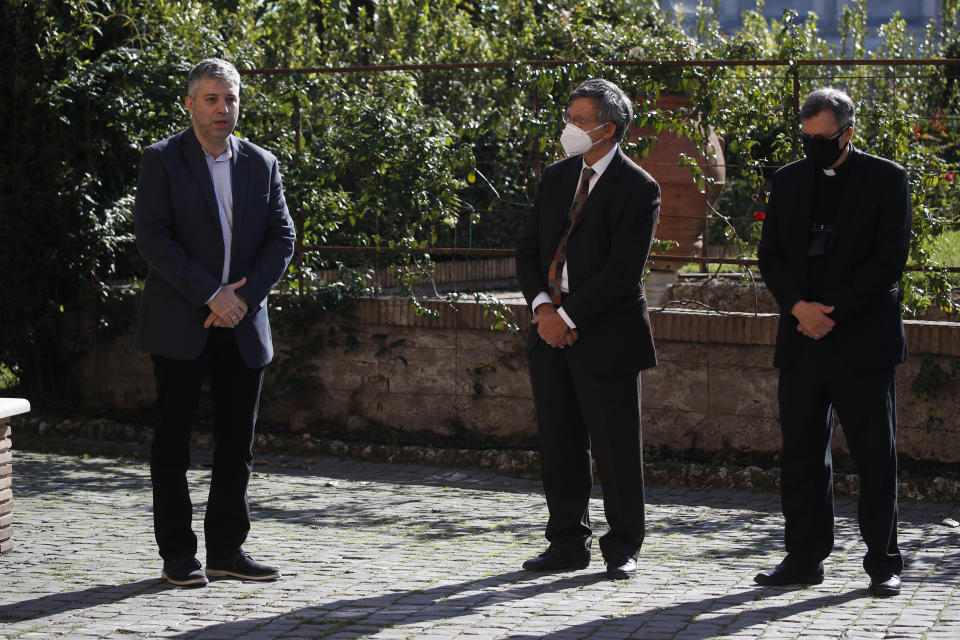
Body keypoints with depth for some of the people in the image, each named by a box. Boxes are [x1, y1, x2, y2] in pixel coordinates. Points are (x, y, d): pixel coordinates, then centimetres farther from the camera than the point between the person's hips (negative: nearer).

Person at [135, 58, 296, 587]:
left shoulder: (261, 165, 11)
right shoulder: (163, 160, -2)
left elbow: (282, 239, 6)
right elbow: (151, 236, -10)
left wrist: (243, 296, -9)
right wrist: (210, 295, -16)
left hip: (243, 324, 4)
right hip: (181, 325, -4)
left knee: (237, 443, 7)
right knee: (173, 439, 0)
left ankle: (226, 549, 16)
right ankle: (177, 554, 6)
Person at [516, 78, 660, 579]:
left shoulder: (638, 189, -8)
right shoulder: (556, 177, 12)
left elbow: (623, 270, -15)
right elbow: (528, 249, 10)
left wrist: (568, 317, -16)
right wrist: (542, 305, -7)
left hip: (606, 336, -6)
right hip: (551, 332, 6)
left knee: (616, 448, 0)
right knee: (560, 445, 9)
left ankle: (623, 549, 11)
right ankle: (567, 543, 18)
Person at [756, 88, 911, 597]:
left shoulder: (885, 178, -1)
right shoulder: (789, 180, 12)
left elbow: (891, 258, -8)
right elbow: (770, 254, 9)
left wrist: (832, 311, -13)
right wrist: (799, 306, -9)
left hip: (863, 340, -4)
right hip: (802, 340, 4)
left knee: (875, 455, 0)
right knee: (801, 453, 7)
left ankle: (883, 563, 7)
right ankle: (805, 558, 15)